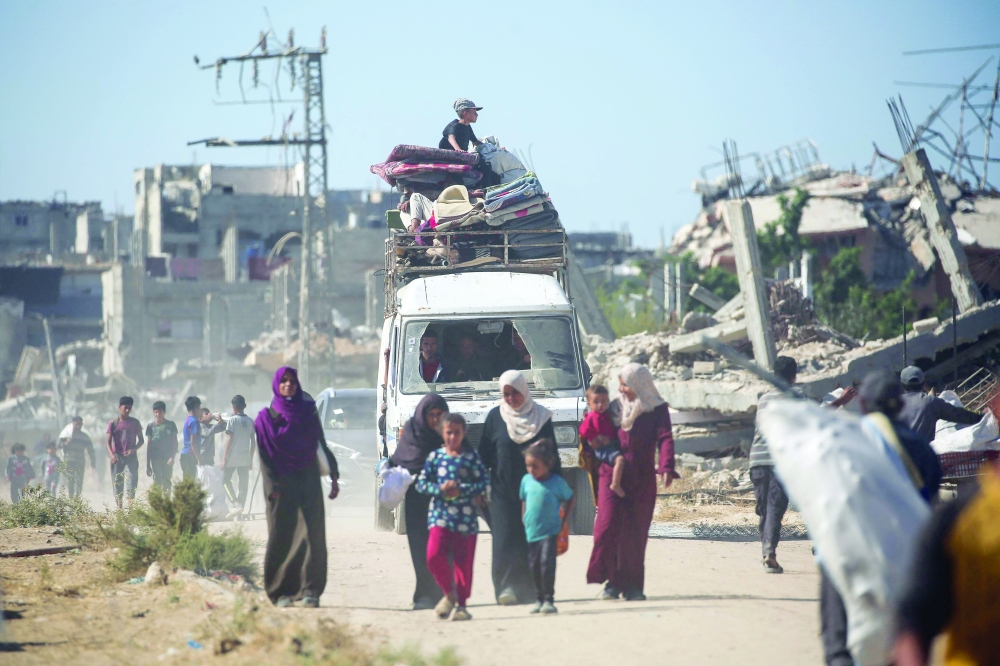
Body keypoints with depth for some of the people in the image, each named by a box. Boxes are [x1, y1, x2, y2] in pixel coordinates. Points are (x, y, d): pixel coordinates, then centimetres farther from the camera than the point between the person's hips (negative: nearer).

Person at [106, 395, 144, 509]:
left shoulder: (135, 423, 5)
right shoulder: (113, 424, 3)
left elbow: (141, 440, 10)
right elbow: (108, 442, 1)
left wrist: (134, 449, -9)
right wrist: (111, 455, -17)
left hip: (131, 457, 0)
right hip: (117, 457, 0)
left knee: (132, 483, -12)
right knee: (117, 484, 2)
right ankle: (119, 509, 6)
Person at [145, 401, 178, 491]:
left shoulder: (171, 425, 1)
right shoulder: (151, 426, 4)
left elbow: (175, 443, 3)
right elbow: (149, 445, 8)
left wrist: (172, 457, -12)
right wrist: (147, 464, 6)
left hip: (167, 459, -1)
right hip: (155, 459, 1)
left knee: (167, 484, -1)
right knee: (157, 482, -2)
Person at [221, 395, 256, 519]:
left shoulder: (232, 420, -8)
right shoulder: (250, 421, 7)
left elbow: (229, 440, -11)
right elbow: (253, 441, 10)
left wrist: (224, 459, -8)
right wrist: (251, 459, 18)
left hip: (232, 457, -5)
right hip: (245, 457, 5)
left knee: (226, 479, 7)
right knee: (243, 483, 7)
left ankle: (237, 504, -11)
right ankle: (240, 510, 7)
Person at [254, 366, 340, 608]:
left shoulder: (309, 412, 10)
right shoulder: (266, 417, 4)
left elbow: (323, 445, 12)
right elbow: (264, 456, -1)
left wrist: (333, 476, 3)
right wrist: (272, 486, -12)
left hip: (308, 481, 2)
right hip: (282, 484, -2)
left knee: (312, 534, -7)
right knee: (282, 536, -2)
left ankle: (310, 590, -8)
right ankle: (282, 592, 2)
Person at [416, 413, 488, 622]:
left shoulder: (472, 458, 2)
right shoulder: (435, 456, 6)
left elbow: (484, 483, -1)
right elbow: (421, 483, 6)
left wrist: (461, 490, -15)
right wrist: (440, 489, -12)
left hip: (466, 518, -1)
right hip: (439, 514, 1)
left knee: (463, 561, 3)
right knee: (434, 555, -15)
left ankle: (461, 605, 15)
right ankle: (449, 593, 8)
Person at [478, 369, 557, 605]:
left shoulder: (541, 417, 7)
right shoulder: (495, 417, 6)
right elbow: (484, 454, 8)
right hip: (504, 489, -1)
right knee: (506, 537, -11)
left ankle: (530, 589, 6)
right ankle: (507, 587, -17)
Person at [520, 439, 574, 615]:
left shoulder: (557, 482, -7)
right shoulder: (526, 480, 3)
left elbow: (569, 499, 6)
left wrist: (564, 521, 1)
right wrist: (524, 521, 12)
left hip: (550, 532, -5)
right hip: (531, 532, 5)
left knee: (547, 563, -16)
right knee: (534, 567, 11)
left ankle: (549, 600, -10)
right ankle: (540, 599, 25)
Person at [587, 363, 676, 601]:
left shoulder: (657, 409, 2)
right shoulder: (616, 407, 11)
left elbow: (665, 439, -9)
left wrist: (667, 468, -23)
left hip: (642, 479, -1)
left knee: (635, 532, 0)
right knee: (608, 527, -11)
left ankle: (632, 585, 10)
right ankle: (612, 581, -1)